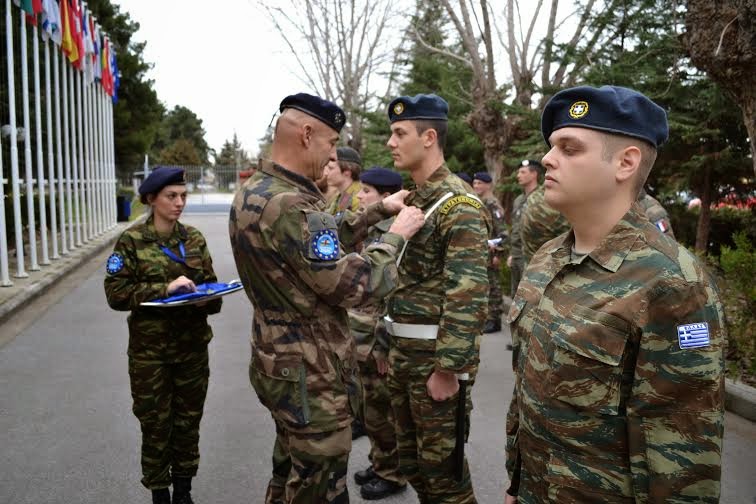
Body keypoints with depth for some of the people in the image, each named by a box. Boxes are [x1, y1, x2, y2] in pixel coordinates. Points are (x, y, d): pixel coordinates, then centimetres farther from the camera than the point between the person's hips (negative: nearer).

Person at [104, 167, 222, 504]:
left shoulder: (194, 238, 3)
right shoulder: (132, 241, -6)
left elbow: (210, 285, 9)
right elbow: (115, 293, -12)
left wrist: (208, 299, -13)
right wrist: (164, 289, -22)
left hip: (193, 346, 3)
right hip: (150, 350, -3)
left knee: (188, 420, 13)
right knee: (156, 423, 8)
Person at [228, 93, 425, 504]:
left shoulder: (256, 189, 5)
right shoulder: (289, 204, -28)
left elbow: (323, 238, 14)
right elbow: (354, 286, -26)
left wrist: (378, 210, 9)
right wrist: (396, 235, -13)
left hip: (283, 357, 10)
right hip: (307, 370, -10)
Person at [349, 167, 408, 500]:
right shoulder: (372, 230, 9)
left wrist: (383, 345, -19)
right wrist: (356, 335, 17)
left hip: (378, 342, -8)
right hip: (363, 338, 8)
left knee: (382, 413, 6)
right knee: (372, 409, 20)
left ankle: (393, 475, 23)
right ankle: (380, 463, 36)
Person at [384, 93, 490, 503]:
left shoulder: (459, 204, -17)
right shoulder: (411, 199, 11)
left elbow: (469, 294, -22)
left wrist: (448, 368, -22)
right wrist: (393, 347, 17)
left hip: (435, 355, -9)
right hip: (403, 351, 9)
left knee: (442, 466, 6)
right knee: (411, 460, 20)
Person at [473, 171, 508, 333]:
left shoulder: (493, 205, -11)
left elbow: (502, 232, -15)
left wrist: (498, 253, -18)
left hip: (489, 253, -8)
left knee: (493, 287, -2)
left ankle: (495, 321, 4)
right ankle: (484, 317, 20)